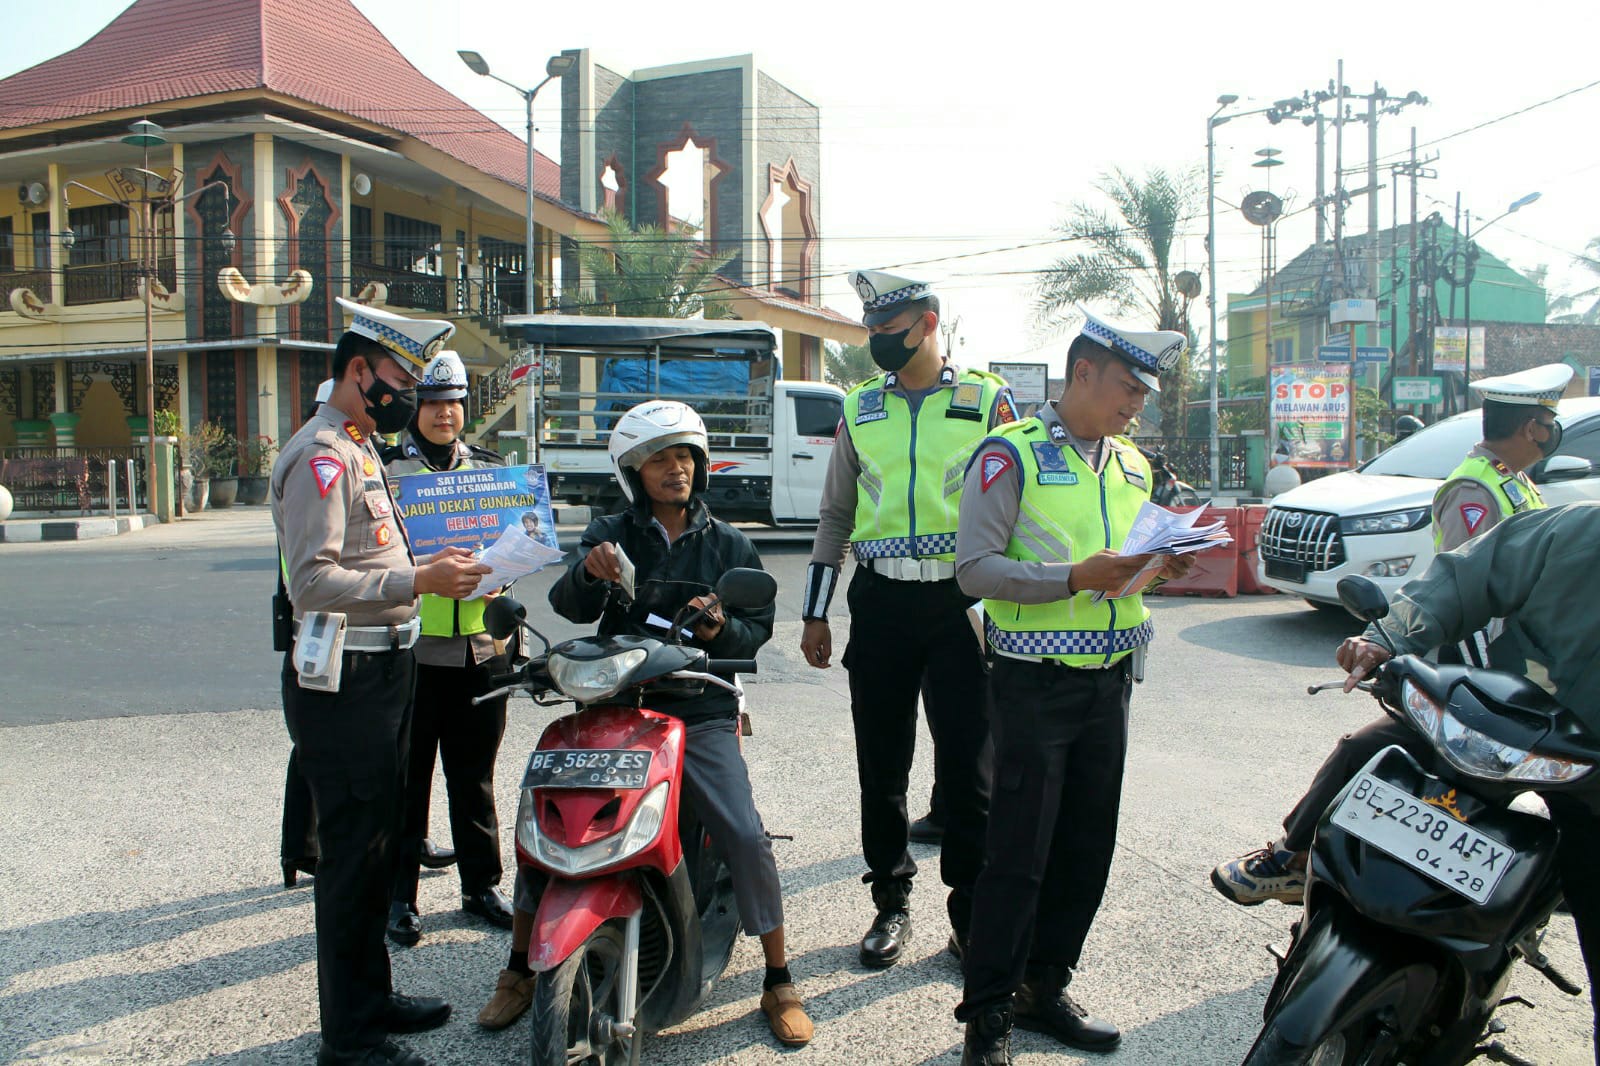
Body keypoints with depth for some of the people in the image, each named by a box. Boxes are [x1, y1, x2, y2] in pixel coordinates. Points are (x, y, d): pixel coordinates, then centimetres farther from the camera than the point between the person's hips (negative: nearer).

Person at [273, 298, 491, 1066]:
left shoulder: (358, 451, 18)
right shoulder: (320, 456, -15)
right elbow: (314, 579, -25)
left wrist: (431, 562, 12)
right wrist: (418, 581, -31)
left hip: (380, 669, 10)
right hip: (343, 679, -10)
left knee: (375, 841, 18)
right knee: (352, 850, -2)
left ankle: (371, 996, 32)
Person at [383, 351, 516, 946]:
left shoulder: (491, 467, 14)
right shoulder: (385, 469, 1)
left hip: (481, 645, 4)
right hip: (410, 647, -3)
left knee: (475, 776, 13)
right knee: (407, 777, 4)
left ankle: (481, 885, 25)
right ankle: (400, 895, 17)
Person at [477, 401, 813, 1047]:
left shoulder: (728, 545, 10)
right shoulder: (611, 535, 7)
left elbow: (758, 627, 8)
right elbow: (569, 605, -9)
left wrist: (721, 630, -14)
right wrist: (589, 573, -31)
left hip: (700, 711, 0)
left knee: (746, 836, -15)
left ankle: (779, 983, 5)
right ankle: (520, 969, 14)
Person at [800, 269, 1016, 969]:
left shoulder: (987, 401, 3)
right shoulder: (859, 409, 11)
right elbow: (836, 514, 15)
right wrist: (815, 613, 12)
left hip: (963, 601, -2)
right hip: (879, 602, 3)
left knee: (969, 772, 1)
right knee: (881, 767, 9)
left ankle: (972, 918, 16)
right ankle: (891, 904, 25)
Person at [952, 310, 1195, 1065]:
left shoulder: (1132, 467, 15)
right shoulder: (1012, 454, -7)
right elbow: (975, 568, -14)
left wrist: (1158, 565, 2)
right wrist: (1075, 576, -23)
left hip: (1110, 682, 7)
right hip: (1035, 682, -7)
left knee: (1087, 848, 12)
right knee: (1018, 853, -2)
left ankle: (1045, 987, 28)